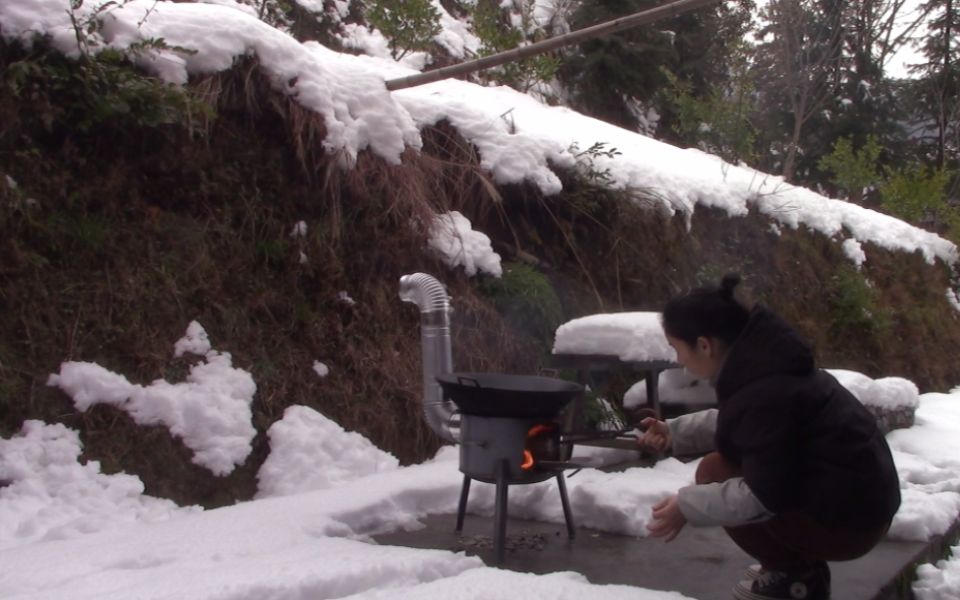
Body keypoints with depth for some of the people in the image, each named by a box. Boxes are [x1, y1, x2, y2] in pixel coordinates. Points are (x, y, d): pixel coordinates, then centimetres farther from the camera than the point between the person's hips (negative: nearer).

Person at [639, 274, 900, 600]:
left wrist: (687, 507, -15)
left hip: (845, 520, -9)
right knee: (725, 466, 15)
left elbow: (764, 495, -23)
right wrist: (674, 431, 8)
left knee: (715, 473, -11)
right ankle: (799, 566, 18)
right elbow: (731, 422, 18)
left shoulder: (764, 392, -27)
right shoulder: (759, 358, 0)